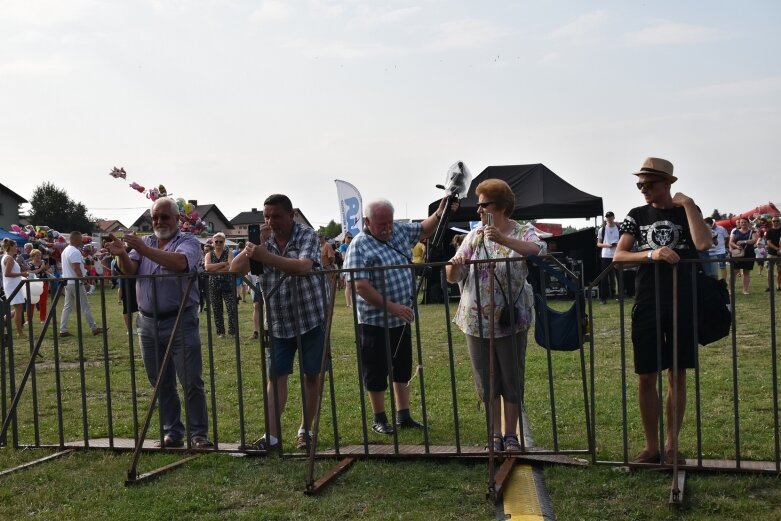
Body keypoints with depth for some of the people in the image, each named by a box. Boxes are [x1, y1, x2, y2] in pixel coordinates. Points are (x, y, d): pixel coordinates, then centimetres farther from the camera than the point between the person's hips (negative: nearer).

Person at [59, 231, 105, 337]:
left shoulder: (65, 251, 14)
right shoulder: (75, 252, -18)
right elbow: (77, 269, -23)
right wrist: (85, 282, -20)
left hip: (67, 283, 9)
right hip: (76, 283, -9)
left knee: (67, 307, 9)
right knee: (85, 307, -1)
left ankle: (63, 330, 6)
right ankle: (94, 328, 7)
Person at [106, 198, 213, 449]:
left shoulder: (188, 242, -3)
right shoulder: (144, 242, 13)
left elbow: (180, 262, -25)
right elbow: (130, 270, -3)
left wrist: (144, 250, -33)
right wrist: (122, 255, -26)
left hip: (180, 322, -5)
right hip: (148, 323, 5)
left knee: (192, 381, -3)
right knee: (161, 384, 11)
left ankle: (199, 434, 4)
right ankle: (172, 433, 20)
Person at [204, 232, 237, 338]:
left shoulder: (229, 253, 6)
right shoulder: (209, 255, 12)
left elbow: (230, 267, -11)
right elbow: (207, 267, -8)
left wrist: (214, 269, -9)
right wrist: (223, 263, -12)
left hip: (227, 284, -2)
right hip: (214, 285, 2)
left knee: (231, 308, -9)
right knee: (216, 310, 3)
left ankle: (233, 331, -6)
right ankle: (220, 332, 11)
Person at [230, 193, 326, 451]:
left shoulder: (307, 235, -10)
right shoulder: (262, 240, 3)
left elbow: (303, 266, -29)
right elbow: (235, 269, -5)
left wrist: (267, 256, -39)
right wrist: (254, 246, -20)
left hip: (310, 319, -3)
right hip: (278, 323, 3)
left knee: (311, 375, 6)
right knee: (276, 377, 1)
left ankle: (305, 430, 19)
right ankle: (271, 434, 2)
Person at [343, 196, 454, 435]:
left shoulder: (399, 230, 4)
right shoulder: (359, 246, -16)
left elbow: (424, 229, 19)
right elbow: (361, 286, -23)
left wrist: (441, 212, -1)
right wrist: (391, 307, -25)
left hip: (401, 319, 7)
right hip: (375, 322, -7)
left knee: (403, 369, 15)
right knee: (377, 373, 5)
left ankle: (404, 416, 27)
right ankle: (379, 419, 20)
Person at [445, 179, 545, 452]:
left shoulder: (523, 232, -4)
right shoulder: (474, 236, 5)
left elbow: (538, 250, -27)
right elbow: (452, 277, 3)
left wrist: (503, 239, -38)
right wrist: (455, 265, -21)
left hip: (510, 320, -3)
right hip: (476, 321, 3)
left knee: (511, 379, 7)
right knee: (486, 380, 10)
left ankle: (511, 434, 22)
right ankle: (495, 434, 24)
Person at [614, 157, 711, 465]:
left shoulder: (687, 212, 3)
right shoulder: (637, 215, 7)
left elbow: (703, 244, -17)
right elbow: (618, 256, -4)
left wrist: (687, 204, -12)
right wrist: (652, 255, -20)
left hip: (682, 305, -1)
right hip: (647, 306, 1)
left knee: (677, 376, 6)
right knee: (646, 378, 2)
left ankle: (671, 446, 17)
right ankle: (652, 446, 14)